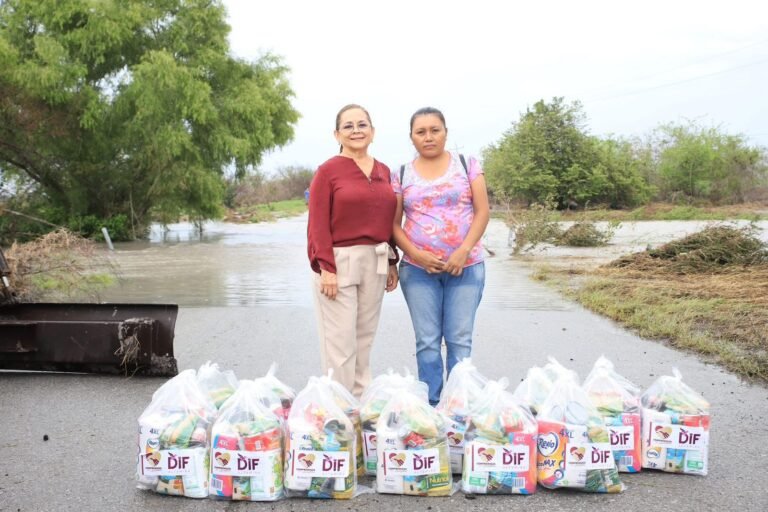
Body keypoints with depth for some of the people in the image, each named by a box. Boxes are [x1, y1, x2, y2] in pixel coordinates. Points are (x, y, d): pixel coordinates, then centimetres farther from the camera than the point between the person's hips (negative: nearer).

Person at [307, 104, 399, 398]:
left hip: (375, 262, 5)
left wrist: (392, 262, 13)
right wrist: (326, 268, -15)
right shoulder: (328, 171, -4)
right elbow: (318, 224, -9)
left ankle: (361, 401, 24)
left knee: (365, 339, 13)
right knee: (340, 341, -2)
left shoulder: (384, 172, 12)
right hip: (339, 262, -5)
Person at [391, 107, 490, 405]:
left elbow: (482, 212, -1)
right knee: (427, 341, 5)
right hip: (418, 270, 1)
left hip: (466, 267, -1)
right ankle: (431, 405, 16)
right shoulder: (402, 175, 6)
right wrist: (415, 254, -11)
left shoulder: (467, 165, 4)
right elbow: (394, 223, 4)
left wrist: (464, 251, -13)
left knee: (459, 340, 2)